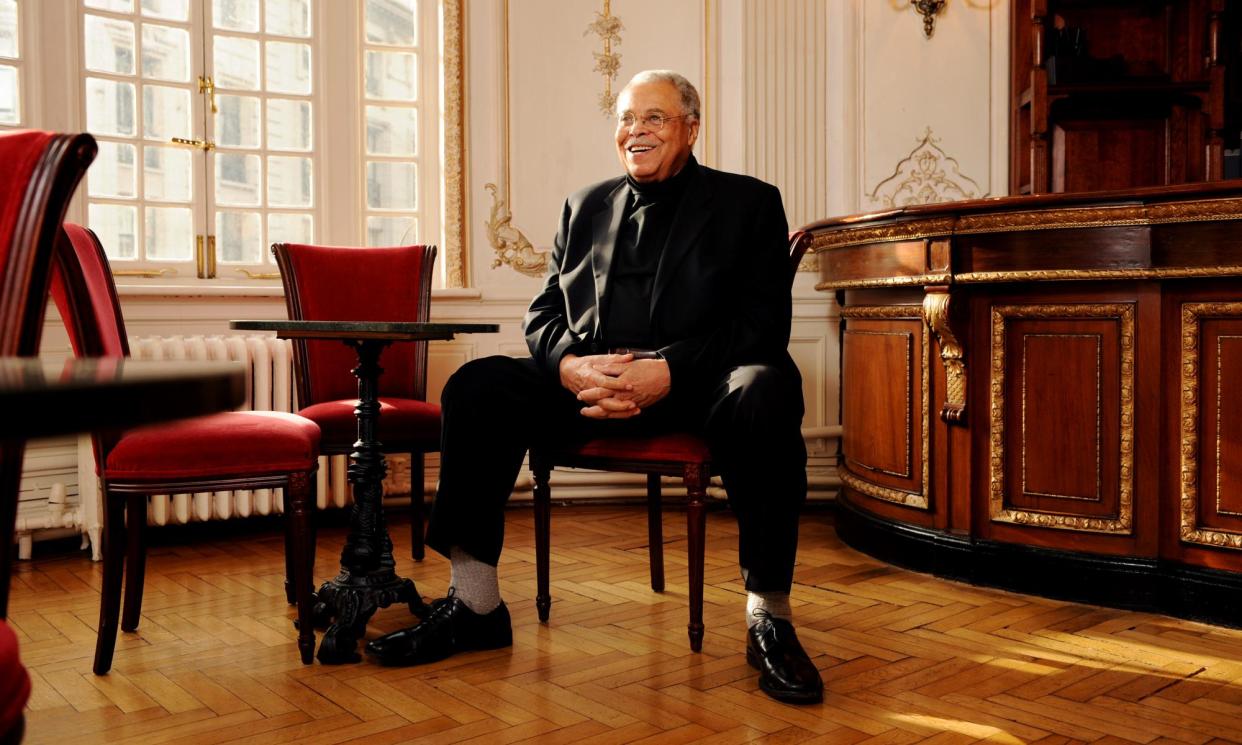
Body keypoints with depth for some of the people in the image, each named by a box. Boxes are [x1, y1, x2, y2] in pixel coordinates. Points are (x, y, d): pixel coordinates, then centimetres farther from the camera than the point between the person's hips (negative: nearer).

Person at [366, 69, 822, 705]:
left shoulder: (748, 204, 8)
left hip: (697, 387, -3)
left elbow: (763, 325, -6)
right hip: (590, 384, 4)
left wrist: (667, 371, -22)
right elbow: (543, 313, 14)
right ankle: (474, 607, -11)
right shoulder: (584, 207, 21)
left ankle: (769, 621, -24)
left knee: (764, 391, -36)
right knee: (476, 386, -19)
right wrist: (571, 365, -12)